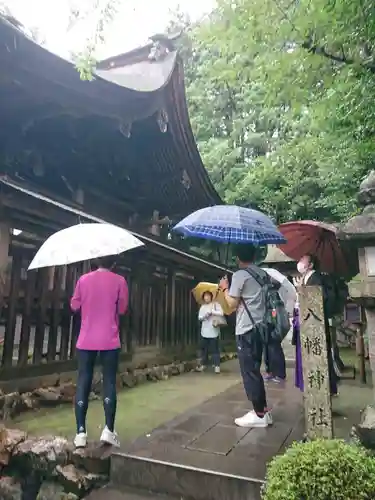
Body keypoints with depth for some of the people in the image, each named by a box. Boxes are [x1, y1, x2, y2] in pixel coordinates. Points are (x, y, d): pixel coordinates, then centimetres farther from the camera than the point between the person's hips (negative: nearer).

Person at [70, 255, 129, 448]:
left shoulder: (84, 279, 1)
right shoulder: (119, 281, -4)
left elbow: (74, 305, 10)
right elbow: (122, 309, 1)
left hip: (86, 341, 2)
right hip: (109, 341, -2)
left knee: (83, 383, 7)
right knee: (109, 382, 6)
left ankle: (80, 433, 7)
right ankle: (108, 430, 3)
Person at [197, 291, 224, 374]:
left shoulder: (216, 304, -1)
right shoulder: (202, 307, 10)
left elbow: (221, 313, -13)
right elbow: (199, 317, 3)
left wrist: (212, 311, -15)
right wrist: (206, 314, -14)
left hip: (214, 331, -4)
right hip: (205, 331, 4)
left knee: (214, 349, -2)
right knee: (204, 348, 10)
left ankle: (217, 365, 5)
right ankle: (203, 364, 21)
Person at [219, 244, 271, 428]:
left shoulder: (239, 275, -10)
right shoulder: (262, 274, 12)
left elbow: (233, 303, -10)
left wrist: (225, 288, 6)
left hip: (246, 329, -8)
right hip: (259, 327, 8)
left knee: (249, 372, 0)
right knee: (254, 370, 17)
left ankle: (259, 414, 7)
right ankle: (263, 410, 22)